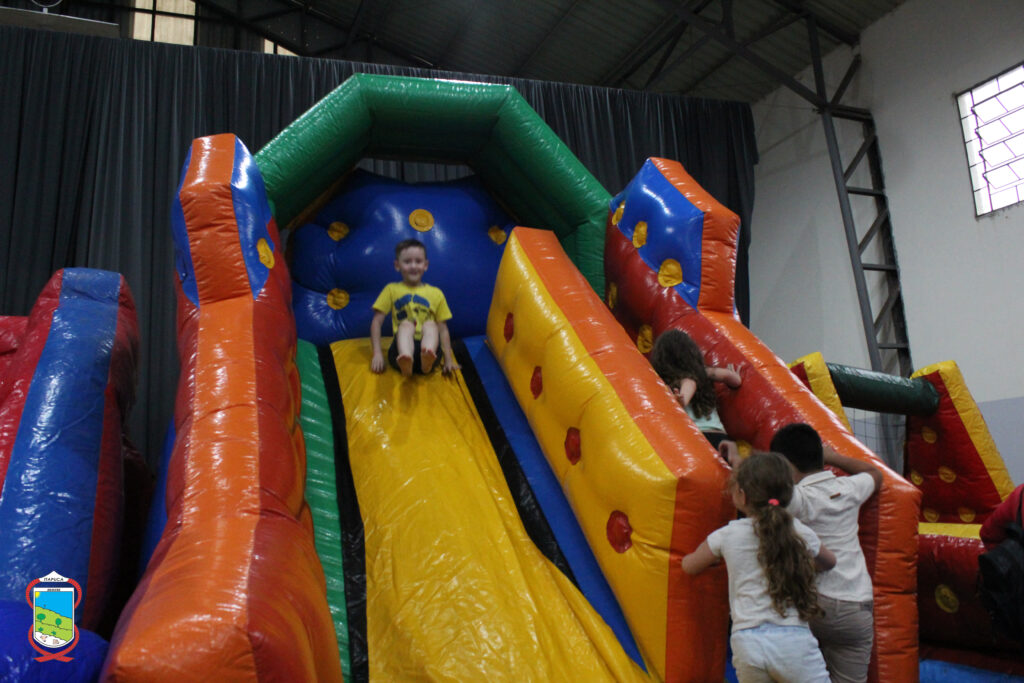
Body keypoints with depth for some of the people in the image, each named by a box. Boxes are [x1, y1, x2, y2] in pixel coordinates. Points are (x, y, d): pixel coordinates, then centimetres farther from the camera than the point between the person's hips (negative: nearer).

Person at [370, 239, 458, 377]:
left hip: (426, 345, 1)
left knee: (430, 324, -27)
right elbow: (377, 322, 9)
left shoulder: (436, 294, 17)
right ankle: (405, 362, -60)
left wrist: (448, 360, 5)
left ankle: (427, 360, -59)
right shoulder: (392, 290, 15)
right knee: (406, 324, -29)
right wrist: (377, 354, -2)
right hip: (401, 347, -1)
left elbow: (443, 329, 15)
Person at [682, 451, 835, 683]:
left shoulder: (727, 535, 1)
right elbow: (829, 562, 25)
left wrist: (715, 559, 38)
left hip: (747, 641, 1)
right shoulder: (801, 533, 3)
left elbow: (689, 565, 18)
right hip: (794, 639, -1)